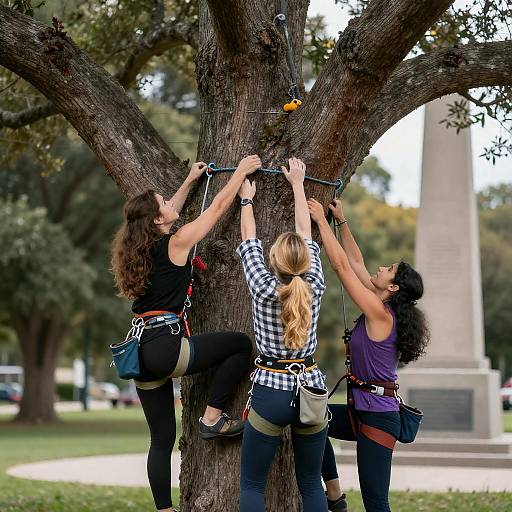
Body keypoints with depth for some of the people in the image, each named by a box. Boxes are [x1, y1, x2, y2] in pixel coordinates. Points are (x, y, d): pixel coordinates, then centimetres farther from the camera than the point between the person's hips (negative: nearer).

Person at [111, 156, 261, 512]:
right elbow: (219, 206, 3)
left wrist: (190, 181, 42)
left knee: (162, 439, 10)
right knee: (241, 344, 7)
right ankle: (213, 419, 7)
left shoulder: (143, 245, 14)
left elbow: (168, 215, 34)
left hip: (143, 350, 8)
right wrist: (242, 171, 16)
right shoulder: (176, 243, -6)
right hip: (167, 346, -8)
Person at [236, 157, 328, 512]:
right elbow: (308, 237, 11)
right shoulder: (315, 287, -3)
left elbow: (249, 242, 6)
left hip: (271, 392, -3)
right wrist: (297, 184, 23)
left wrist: (247, 200, 23)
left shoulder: (264, 289, -10)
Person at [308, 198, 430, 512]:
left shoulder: (380, 313, -16)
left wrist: (322, 220, -9)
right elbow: (355, 262, 16)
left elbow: (341, 264, -16)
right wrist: (341, 221, 17)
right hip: (362, 411, 9)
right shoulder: (384, 310, 8)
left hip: (378, 418, -9)